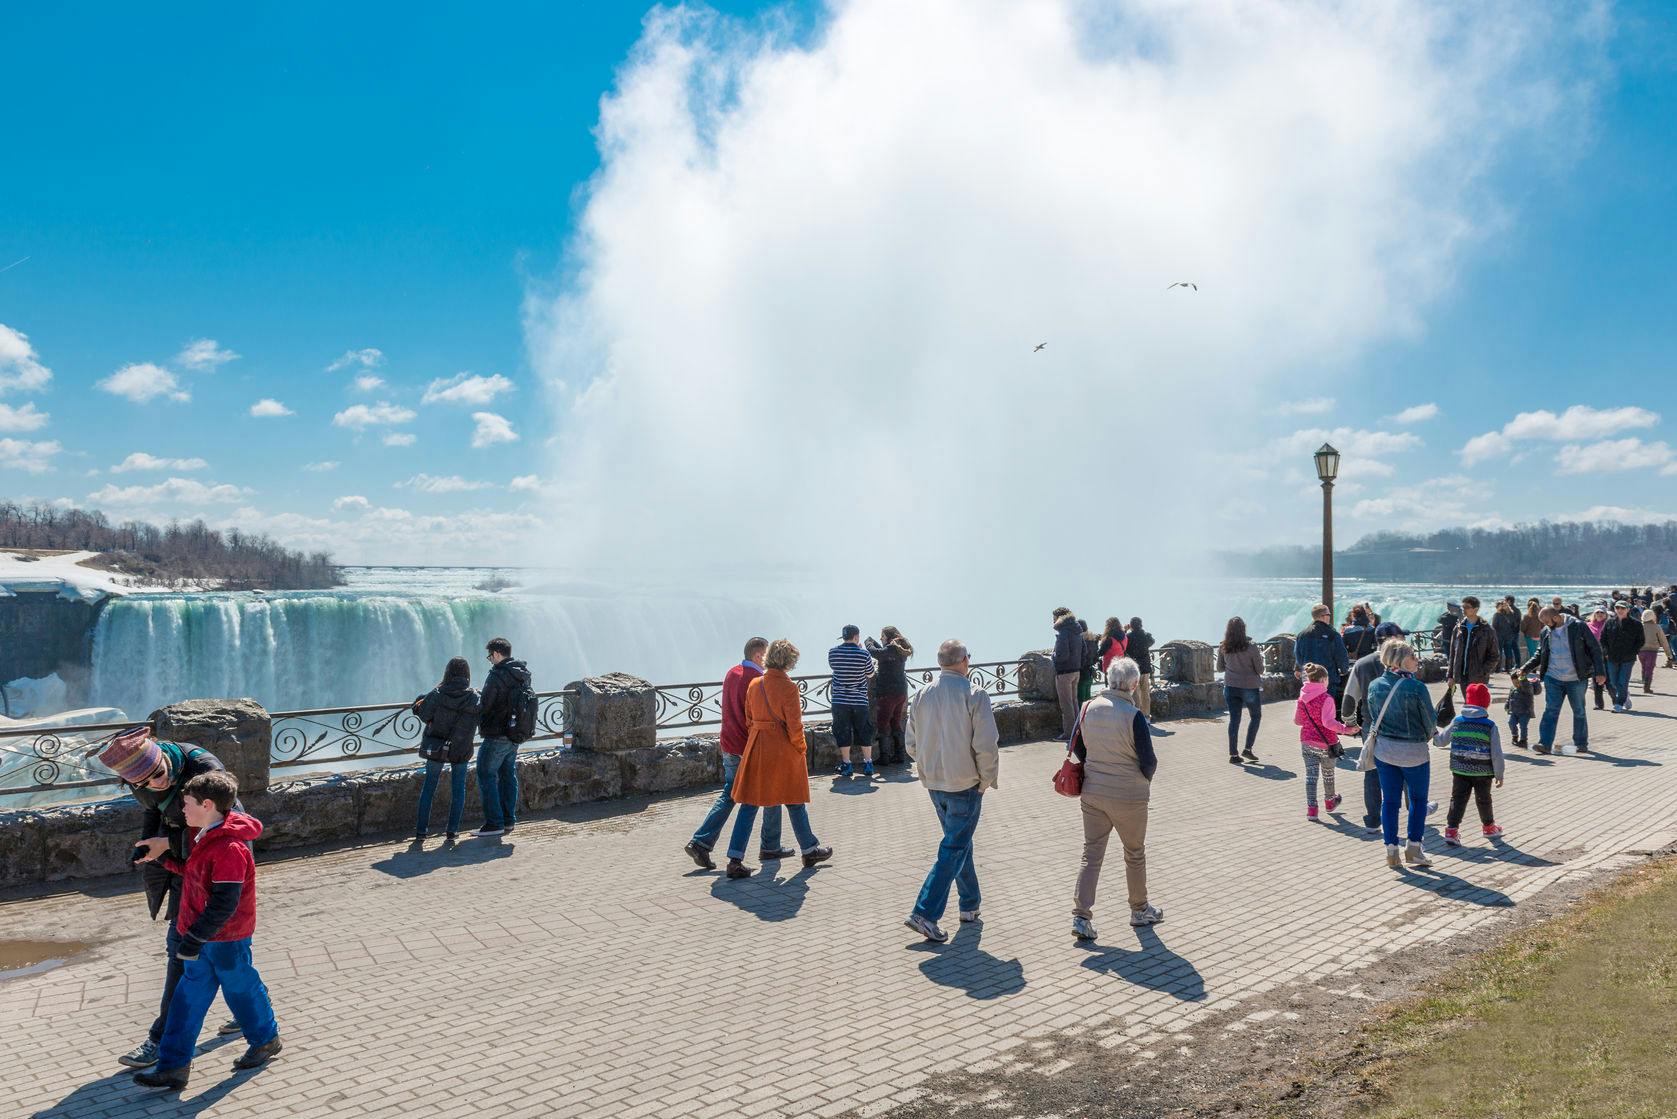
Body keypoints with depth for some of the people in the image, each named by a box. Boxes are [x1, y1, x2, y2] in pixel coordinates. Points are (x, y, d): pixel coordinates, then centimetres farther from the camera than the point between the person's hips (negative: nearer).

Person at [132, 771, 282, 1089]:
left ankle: (265, 1040, 32)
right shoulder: (205, 837, 5)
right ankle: (174, 1066, 17)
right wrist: (163, 857, 14)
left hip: (226, 939, -9)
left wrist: (194, 938, -24)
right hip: (204, 937, 9)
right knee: (189, 998, 11)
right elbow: (191, 870, 23)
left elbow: (224, 904, -27)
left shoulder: (229, 848, -27)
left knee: (241, 989, 10)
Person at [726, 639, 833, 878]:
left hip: (756, 749, 4)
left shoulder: (754, 684, 3)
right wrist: (802, 749, 1)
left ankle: (735, 860, -1)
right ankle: (810, 850, 28)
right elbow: (794, 725, -13)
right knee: (794, 802, 12)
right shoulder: (788, 687, -14)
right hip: (783, 749, -4)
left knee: (750, 803, 5)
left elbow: (749, 720, 9)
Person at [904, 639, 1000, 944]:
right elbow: (986, 745, -17)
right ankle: (925, 913, -6)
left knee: (960, 842, 22)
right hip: (965, 784, -6)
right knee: (953, 849, 1)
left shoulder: (922, 695, 2)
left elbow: (912, 745, 6)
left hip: (934, 784, 6)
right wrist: (987, 779, -4)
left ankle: (970, 905, 32)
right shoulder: (974, 695, -14)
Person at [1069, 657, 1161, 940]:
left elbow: (1077, 748, 7)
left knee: (1091, 854, 9)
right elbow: (1149, 761, -15)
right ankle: (1140, 910, 33)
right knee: (1135, 854, 16)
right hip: (1129, 797, -4)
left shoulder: (1089, 708, -4)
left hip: (1092, 792, 4)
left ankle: (1081, 916, 2)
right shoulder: (1134, 716, -19)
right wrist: (1145, 778, 6)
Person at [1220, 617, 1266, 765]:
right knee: (1256, 716, 17)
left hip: (1230, 687, 3)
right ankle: (1247, 749, 11)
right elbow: (1260, 670, -10)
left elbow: (1221, 667, 7)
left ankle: (1233, 754, 8)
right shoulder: (1251, 648, -17)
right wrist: (1260, 657, 6)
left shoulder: (1224, 648, -5)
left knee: (1234, 719, 9)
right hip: (1250, 687, -3)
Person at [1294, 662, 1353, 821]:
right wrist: (1345, 729, -22)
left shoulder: (1302, 698, 0)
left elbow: (1297, 720, 8)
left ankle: (1311, 808, -4)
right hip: (1325, 743, -3)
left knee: (1310, 774, 4)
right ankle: (1330, 801, 38)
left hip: (1307, 742, 4)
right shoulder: (1326, 698, -17)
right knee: (1328, 773, 18)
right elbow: (1328, 722, -25)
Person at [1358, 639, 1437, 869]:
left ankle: (1391, 850, 13)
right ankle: (1413, 847, 15)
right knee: (1418, 799, 15)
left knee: (1389, 800, 11)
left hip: (1384, 749, 4)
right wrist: (1425, 737, 12)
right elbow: (1430, 720, -8)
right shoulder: (1416, 688, -19)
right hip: (1414, 751, -4)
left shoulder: (1375, 686, -4)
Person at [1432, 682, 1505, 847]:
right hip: (1483, 772, -1)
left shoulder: (1456, 722, -3)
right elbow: (1496, 754, -8)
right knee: (1483, 800, 17)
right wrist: (1499, 774, 1)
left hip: (1460, 770, 1)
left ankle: (1451, 830, -6)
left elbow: (1441, 741, 8)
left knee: (1458, 799, 3)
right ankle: (1488, 827, 37)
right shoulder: (1490, 726, -9)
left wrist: (1433, 735, 30)